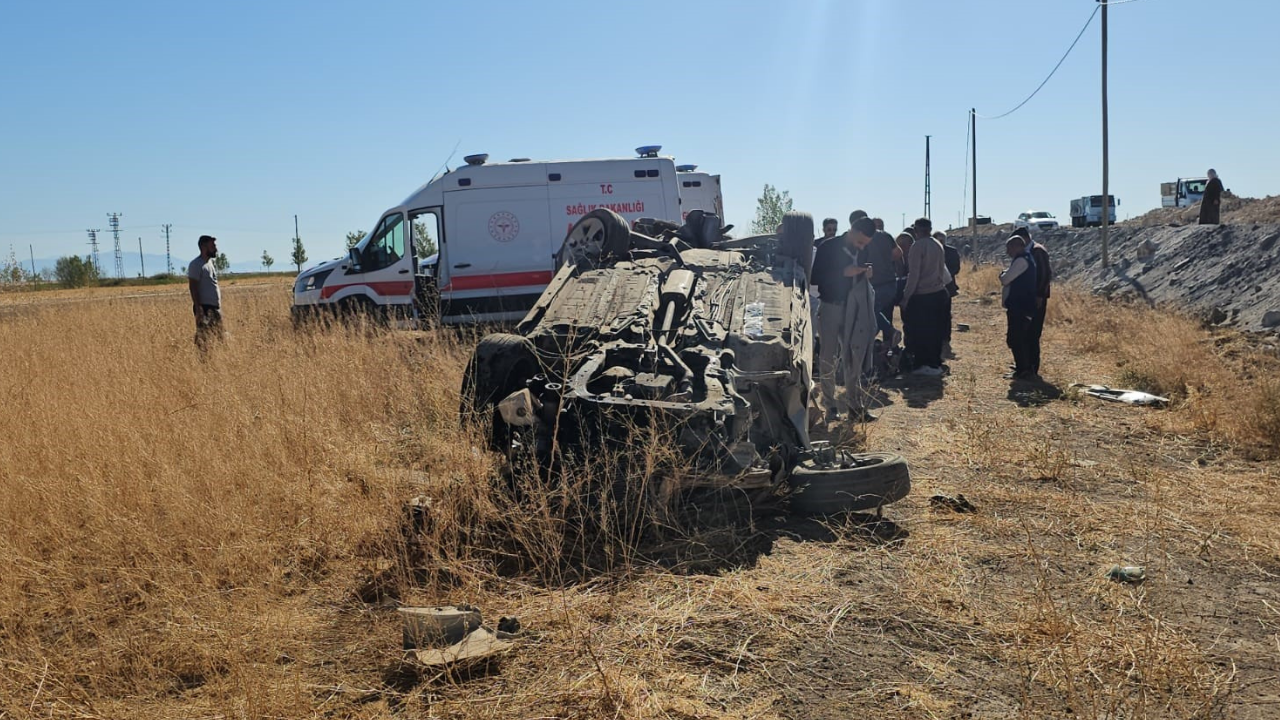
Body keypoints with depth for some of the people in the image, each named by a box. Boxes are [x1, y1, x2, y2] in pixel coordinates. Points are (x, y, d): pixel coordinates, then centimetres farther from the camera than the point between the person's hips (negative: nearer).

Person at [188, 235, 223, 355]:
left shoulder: (211, 262, 17)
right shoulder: (196, 264, -10)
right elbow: (193, 288, -15)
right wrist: (198, 309, -21)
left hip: (215, 307, 9)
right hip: (204, 307, -9)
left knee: (218, 338, 9)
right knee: (204, 338, -9)